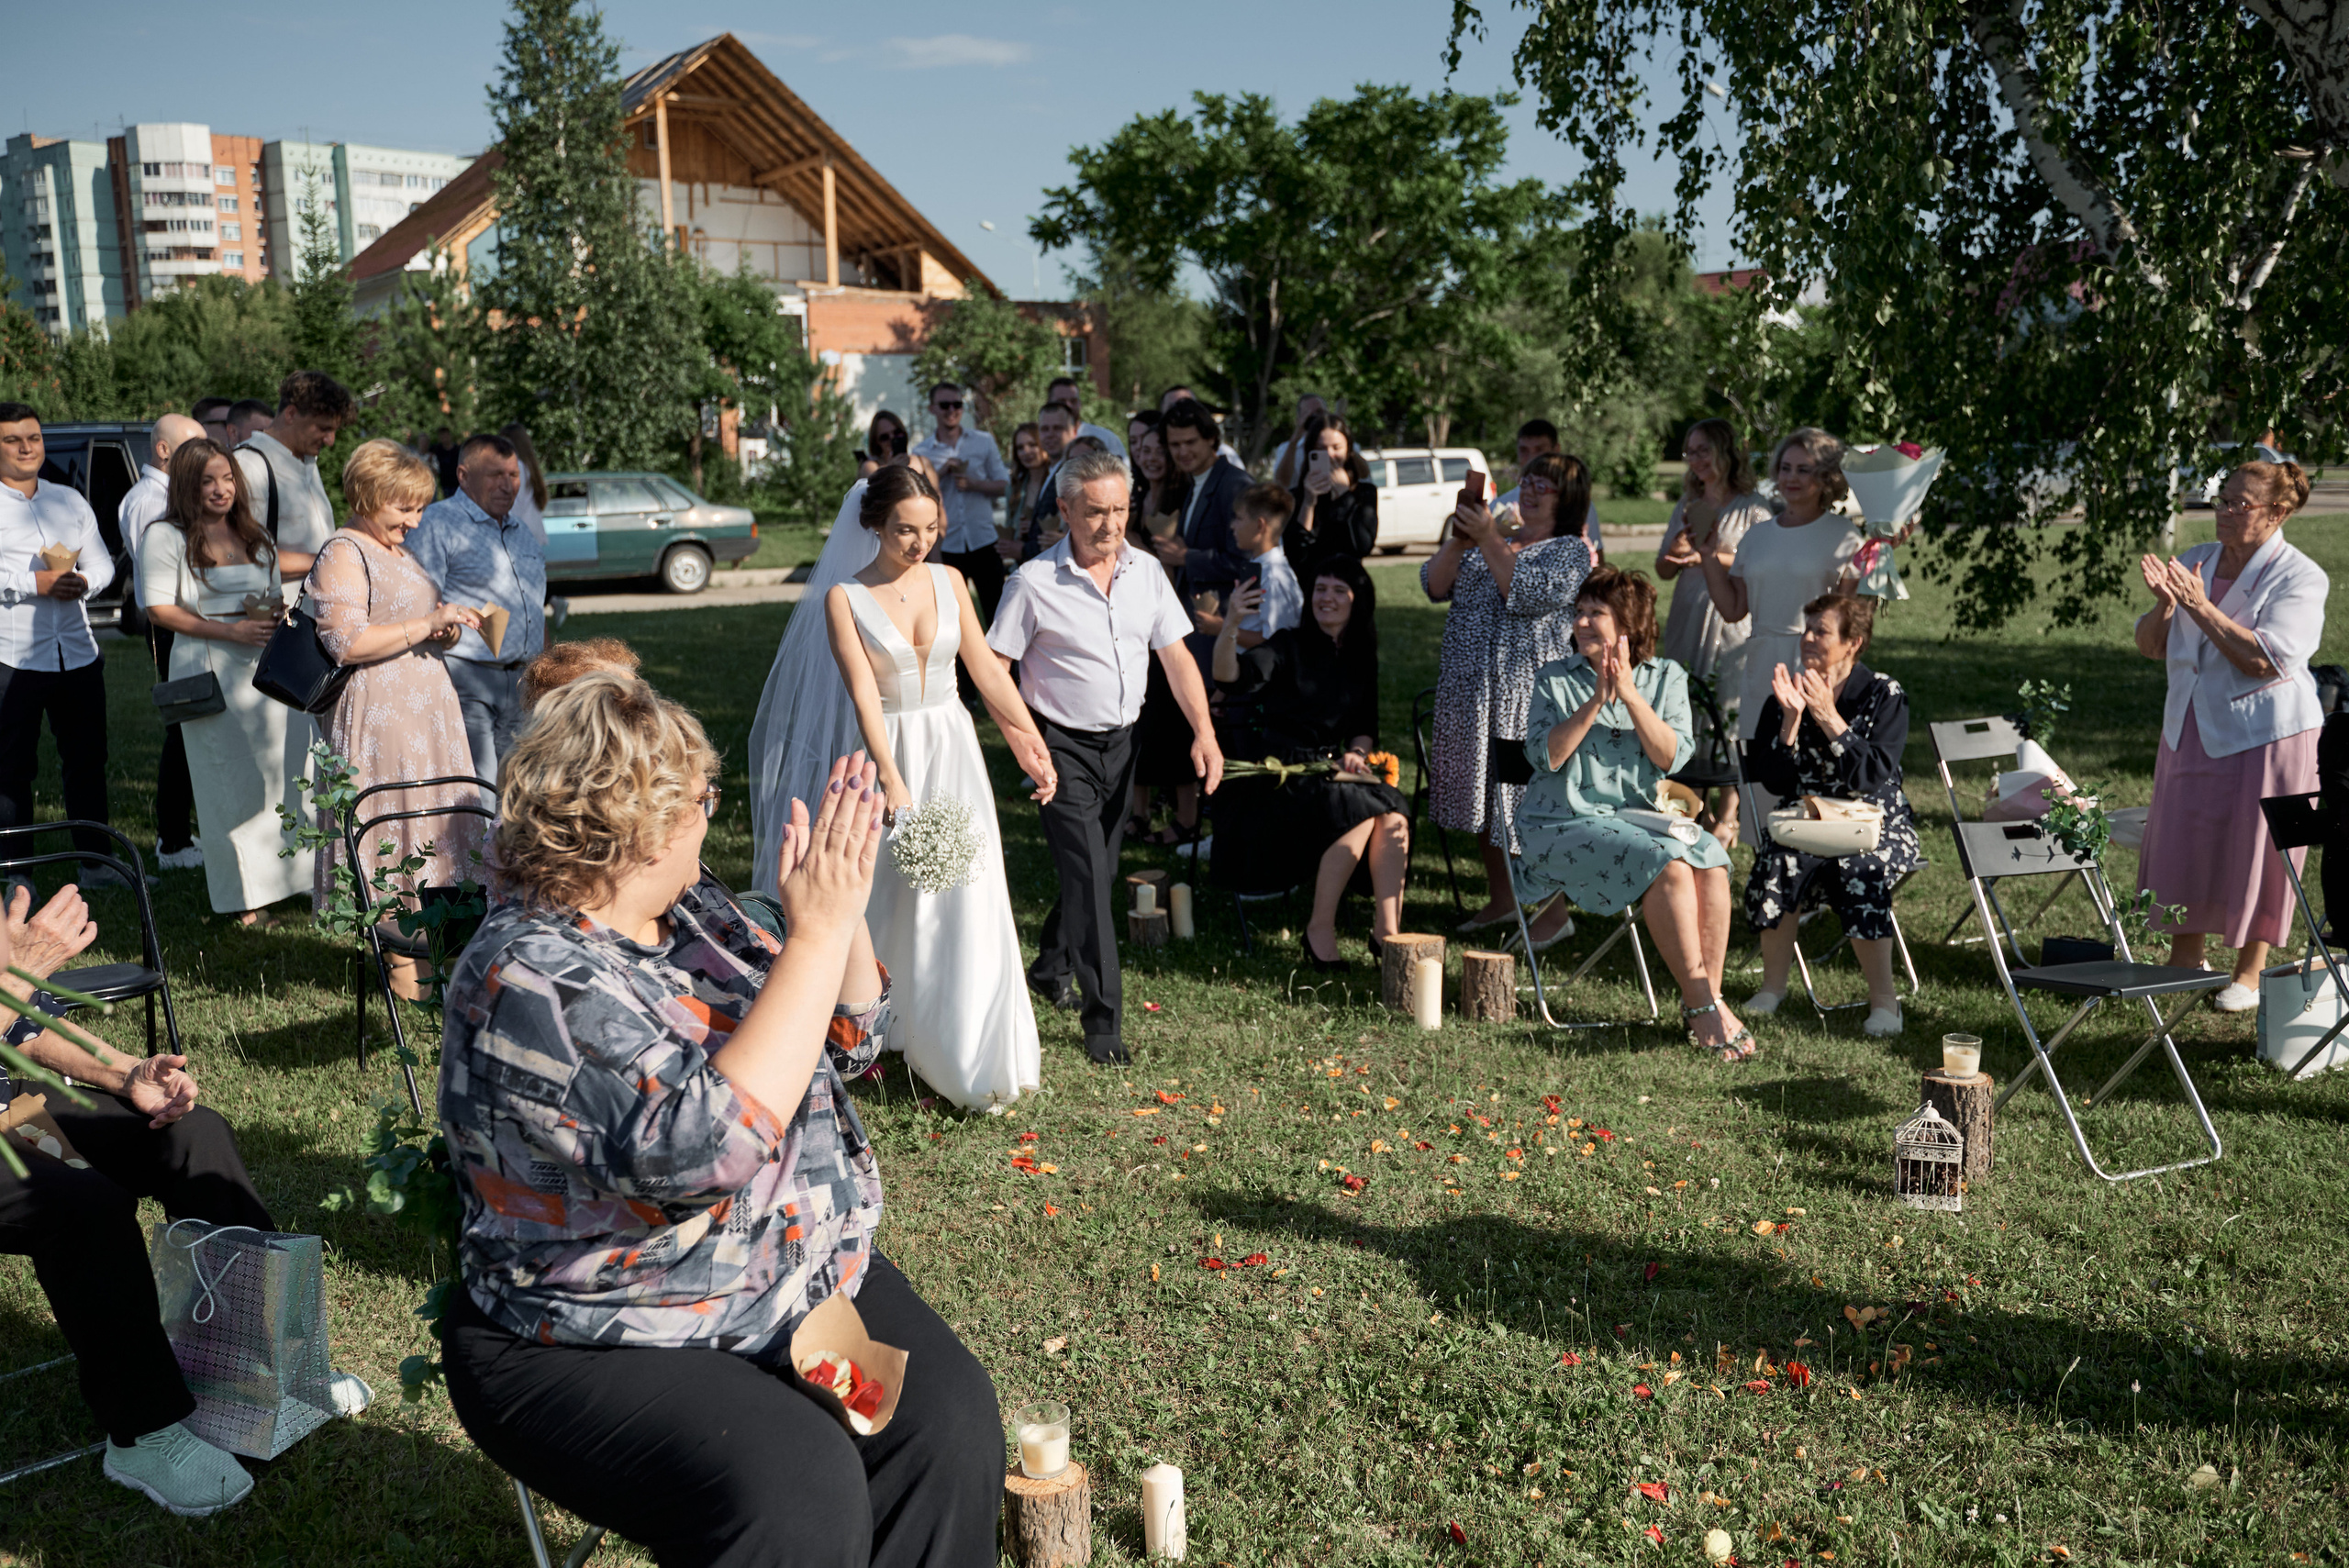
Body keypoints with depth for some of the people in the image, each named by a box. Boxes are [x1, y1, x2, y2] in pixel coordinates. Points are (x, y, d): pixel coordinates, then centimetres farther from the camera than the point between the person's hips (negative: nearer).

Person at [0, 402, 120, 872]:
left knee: (88, 760, 8)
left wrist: (82, 581, -6)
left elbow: (102, 562, 14)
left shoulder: (70, 499, 17)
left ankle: (97, 861, 18)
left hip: (78, 653, 5)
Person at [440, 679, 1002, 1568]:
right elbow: (707, 1148, -32)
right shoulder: (529, 980, -20)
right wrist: (817, 934, -28)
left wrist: (839, 900, -5)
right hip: (603, 1349, -7)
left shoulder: (690, 918, 6)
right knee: (796, 1494, -28)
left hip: (809, 1278, 7)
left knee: (949, 1421, -14)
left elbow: (847, 1044, 11)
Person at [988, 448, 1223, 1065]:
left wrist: (1204, 732, -4)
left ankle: (1049, 968, 39)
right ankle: (1104, 1017, -1)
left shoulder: (1146, 572, 2)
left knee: (1100, 870, 15)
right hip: (1063, 747, -5)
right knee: (1087, 877, -9)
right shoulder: (1034, 583, -13)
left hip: (1121, 742, 6)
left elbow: (1176, 656, 5)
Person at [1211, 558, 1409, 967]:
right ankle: (1319, 930, -18)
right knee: (1358, 812, -30)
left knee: (1393, 816, -25)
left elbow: (1365, 726, 20)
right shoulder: (1290, 645, -2)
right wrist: (1231, 625, -37)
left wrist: (1357, 751, -3)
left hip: (1335, 767, 5)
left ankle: (1386, 932, -22)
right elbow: (1229, 676, -19)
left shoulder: (1361, 658, 15)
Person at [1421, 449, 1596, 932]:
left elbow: (1531, 594, -19)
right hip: (1471, 689, 7)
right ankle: (1501, 900, 24)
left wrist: (1488, 539, -19)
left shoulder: (1571, 550, -1)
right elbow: (1434, 587, 7)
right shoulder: (1486, 541, 18)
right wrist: (1458, 540, -8)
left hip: (1528, 694, -7)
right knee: (1481, 793, 12)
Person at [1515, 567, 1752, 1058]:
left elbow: (1673, 758, -6)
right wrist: (1596, 702, -17)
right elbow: (1545, 756, -10)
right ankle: (1701, 1003, -21)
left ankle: (1709, 998, -20)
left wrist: (1630, 695, -16)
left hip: (1640, 814, 3)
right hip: (1565, 823, -3)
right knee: (1668, 865, -29)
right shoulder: (1555, 679, 3)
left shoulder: (1666, 678, 8)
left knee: (1712, 861, -27)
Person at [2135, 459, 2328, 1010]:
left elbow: (2265, 659, -23)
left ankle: (2248, 975, 15)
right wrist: (2164, 603, -12)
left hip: (2265, 732, -6)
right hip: (2191, 730, 6)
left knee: (2255, 852, 1)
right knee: (2181, 845, 9)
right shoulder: (2194, 562, 7)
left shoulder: (2301, 577, -10)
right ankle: (2183, 962, 23)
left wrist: (2201, 607, -25)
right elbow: (2150, 646, 7)